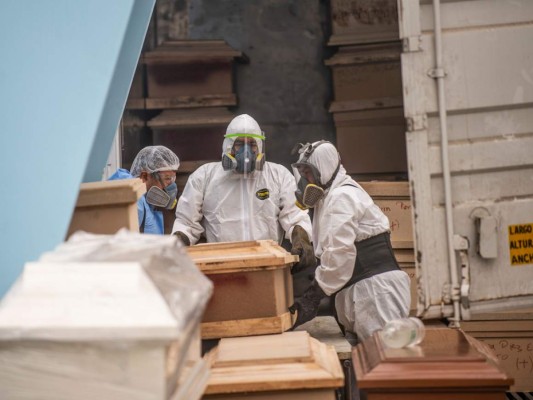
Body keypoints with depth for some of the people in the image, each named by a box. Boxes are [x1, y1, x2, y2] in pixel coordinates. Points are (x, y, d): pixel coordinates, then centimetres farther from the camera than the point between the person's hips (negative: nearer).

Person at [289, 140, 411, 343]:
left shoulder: (342, 197, -11)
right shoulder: (330, 198, 21)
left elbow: (339, 254, -19)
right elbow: (331, 253, 21)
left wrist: (312, 297, -15)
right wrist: (311, 296, 13)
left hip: (375, 287, -10)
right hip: (360, 290, 10)